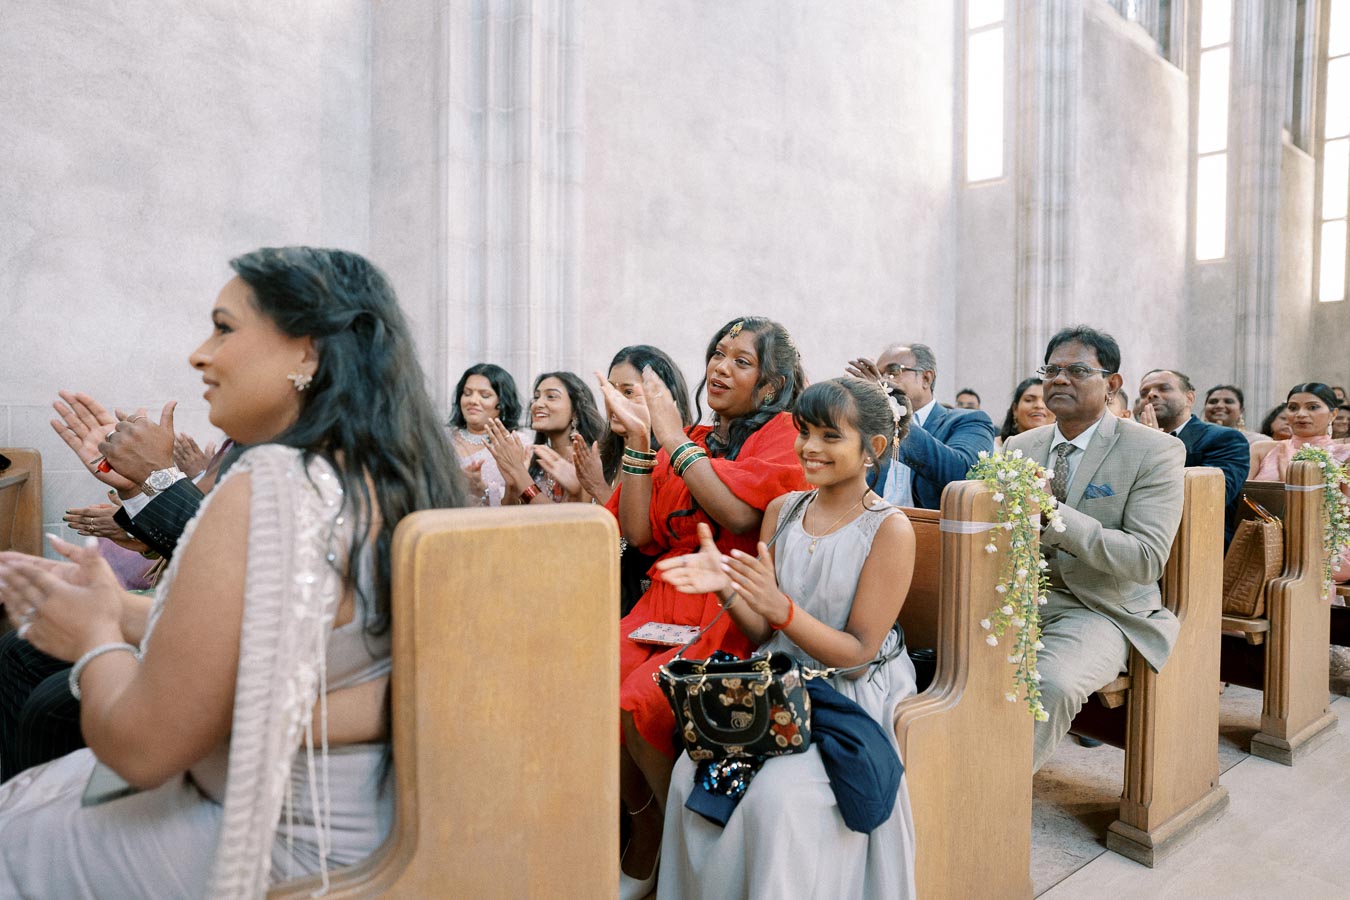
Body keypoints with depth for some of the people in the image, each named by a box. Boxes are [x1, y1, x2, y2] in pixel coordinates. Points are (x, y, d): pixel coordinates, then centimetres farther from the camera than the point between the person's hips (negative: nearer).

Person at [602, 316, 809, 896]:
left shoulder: (781, 433, 0)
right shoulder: (685, 440, 14)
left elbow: (740, 513, -19)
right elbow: (638, 533, 5)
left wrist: (673, 437, -10)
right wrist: (638, 438, -2)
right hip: (667, 602, 5)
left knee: (639, 699, -26)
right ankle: (643, 832, 7)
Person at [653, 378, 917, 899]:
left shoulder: (890, 530, -11)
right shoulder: (782, 510, 5)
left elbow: (858, 651, -12)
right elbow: (763, 634, 6)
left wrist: (780, 608, -26)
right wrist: (728, 587, -15)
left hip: (853, 698, -4)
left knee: (776, 793, -28)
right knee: (691, 773, -17)